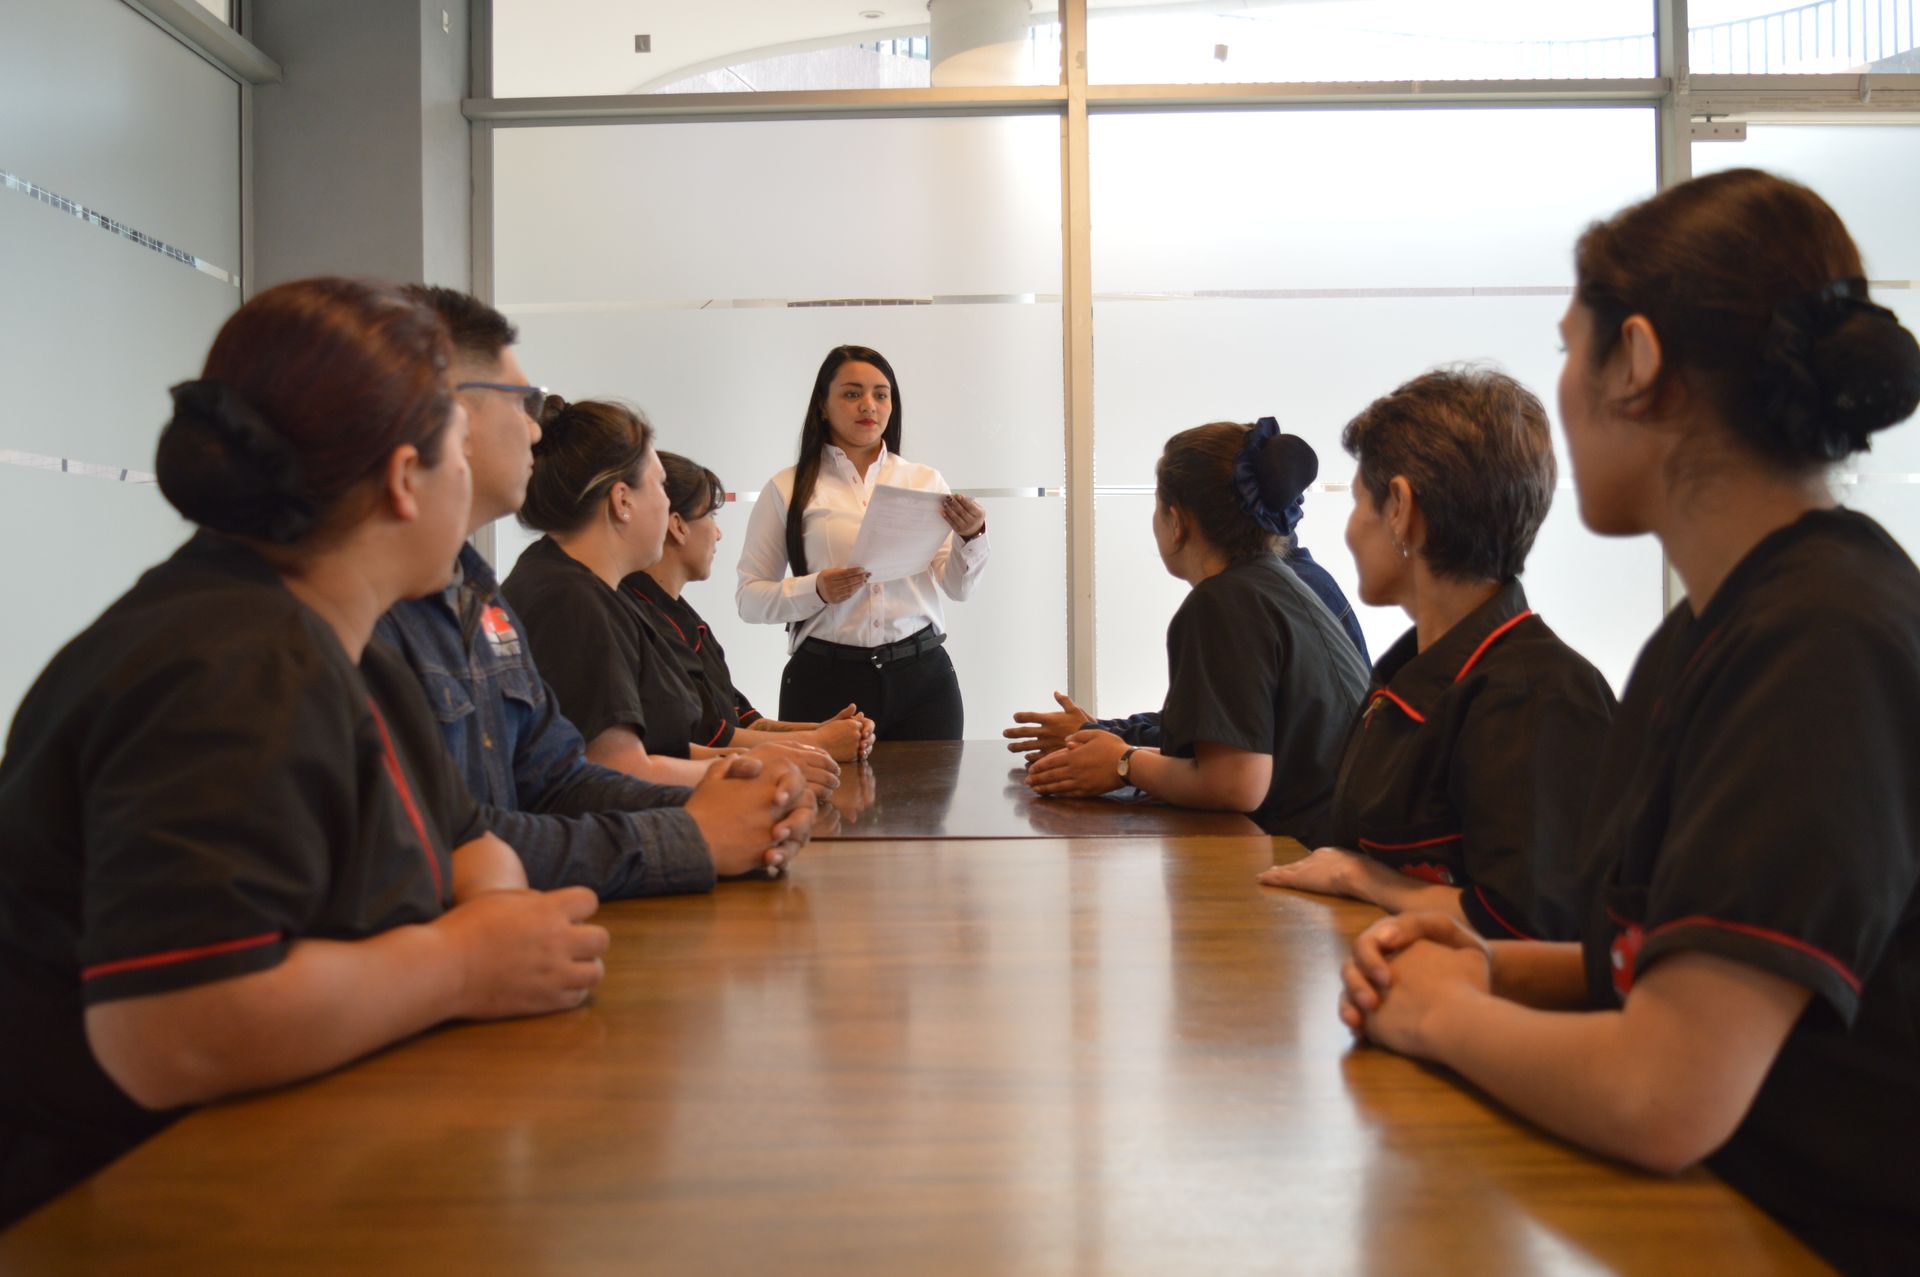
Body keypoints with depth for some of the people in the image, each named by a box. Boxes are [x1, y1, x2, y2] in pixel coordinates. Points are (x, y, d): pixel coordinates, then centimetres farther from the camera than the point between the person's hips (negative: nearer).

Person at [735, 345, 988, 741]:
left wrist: (971, 537, -15)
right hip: (826, 679, -2)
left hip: (921, 675, 2)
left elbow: (958, 587, 5)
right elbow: (748, 597, 1)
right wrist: (816, 590, -16)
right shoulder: (787, 489, 4)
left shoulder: (925, 481, 10)